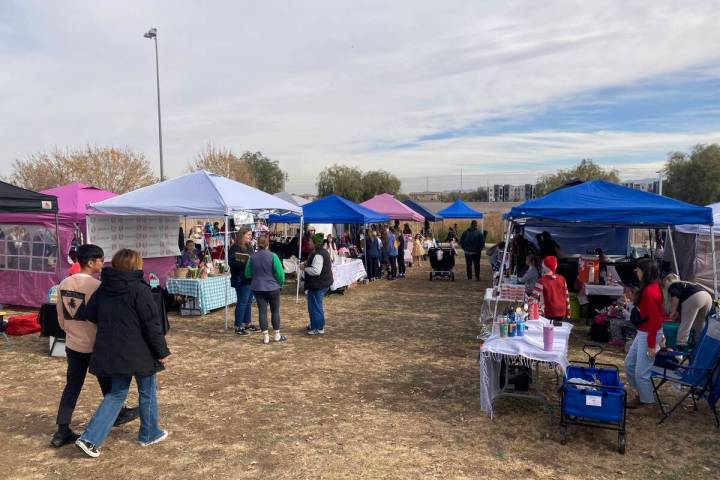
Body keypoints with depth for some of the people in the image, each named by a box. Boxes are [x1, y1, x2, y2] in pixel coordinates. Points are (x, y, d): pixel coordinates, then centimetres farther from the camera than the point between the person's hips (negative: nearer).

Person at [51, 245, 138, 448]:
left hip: (72, 344, 6)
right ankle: (119, 414, 34)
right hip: (95, 345, -6)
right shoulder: (96, 286, -21)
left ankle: (62, 431, 12)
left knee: (72, 387, 12)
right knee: (108, 383, 14)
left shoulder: (64, 284, 2)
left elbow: (61, 318, 9)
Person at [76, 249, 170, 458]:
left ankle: (90, 438, 8)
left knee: (117, 393, 18)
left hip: (112, 353, 6)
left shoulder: (103, 289, 3)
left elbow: (90, 315, 9)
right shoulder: (139, 290, -17)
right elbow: (152, 324, -17)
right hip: (139, 353, -6)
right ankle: (149, 434, 27)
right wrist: (162, 352, -9)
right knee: (147, 392, 13)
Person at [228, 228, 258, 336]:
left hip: (250, 279, 9)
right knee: (242, 302, -7)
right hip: (241, 280, -9)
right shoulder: (235, 248, -11)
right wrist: (246, 263, -26)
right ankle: (238, 327, -1)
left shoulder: (249, 247, 17)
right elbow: (232, 261, -22)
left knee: (248, 301, 14)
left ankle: (247, 323, 25)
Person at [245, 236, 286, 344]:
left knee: (262, 311, 6)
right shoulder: (273, 256, -12)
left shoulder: (253, 257, -3)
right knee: (275, 311, 10)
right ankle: (277, 335, 17)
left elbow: (247, 274, 5)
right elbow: (280, 273, -13)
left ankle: (265, 337, 7)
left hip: (257, 288, 2)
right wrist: (280, 284, 5)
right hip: (273, 288, -2)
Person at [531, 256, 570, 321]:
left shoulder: (541, 281, -11)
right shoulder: (562, 279, 4)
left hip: (548, 314, -5)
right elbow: (566, 296, 9)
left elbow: (535, 297, -17)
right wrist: (568, 313, 16)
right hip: (561, 313, 5)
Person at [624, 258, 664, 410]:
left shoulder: (650, 292, -23)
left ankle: (647, 401, 18)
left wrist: (651, 344, -20)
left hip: (648, 334, -10)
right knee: (629, 364, 17)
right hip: (643, 333, 10)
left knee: (641, 371, 1)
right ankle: (641, 393, 31)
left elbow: (654, 319, -22)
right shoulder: (651, 287, 8)